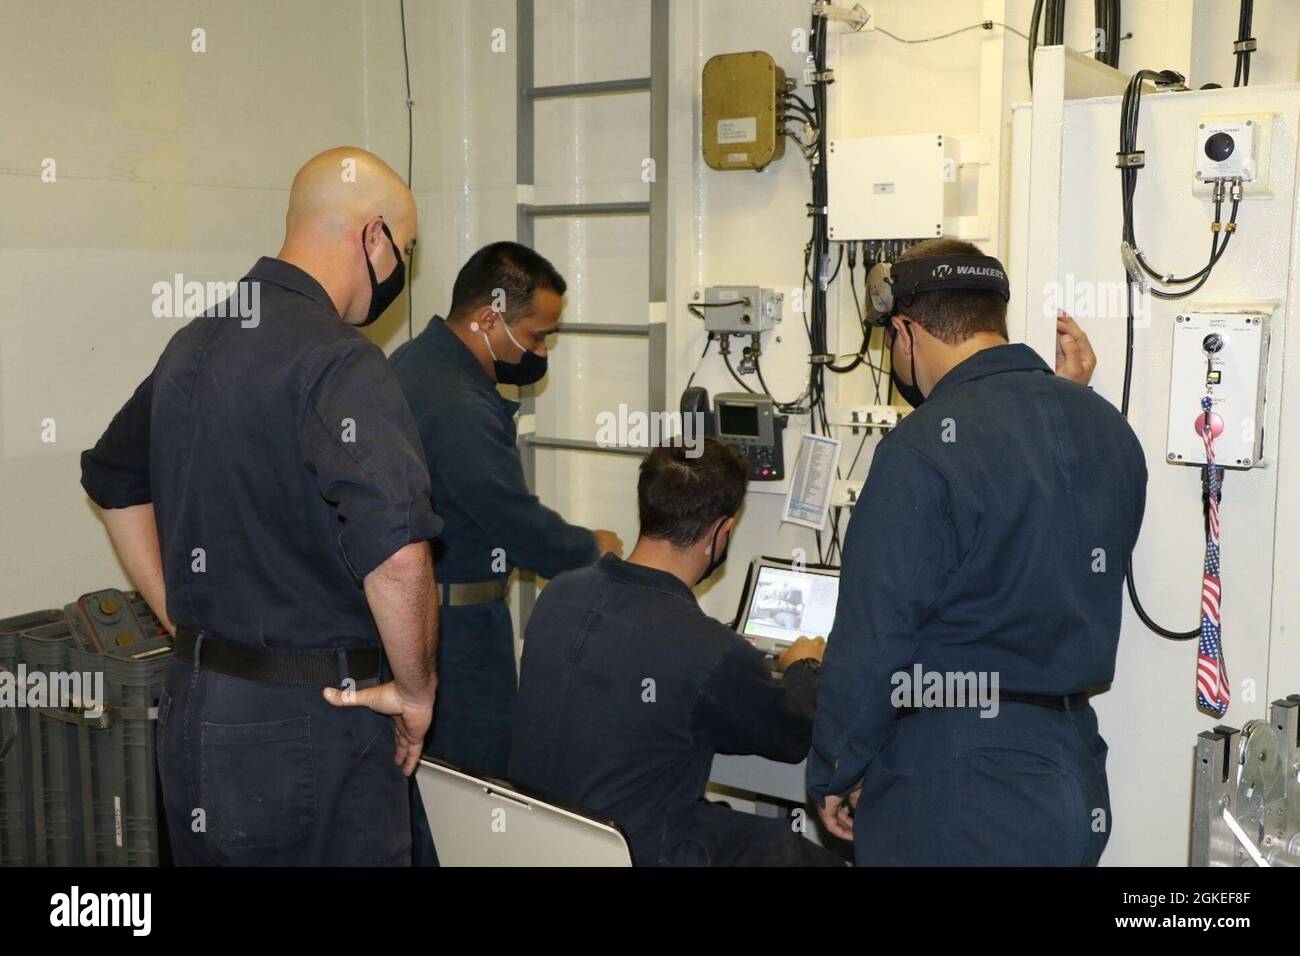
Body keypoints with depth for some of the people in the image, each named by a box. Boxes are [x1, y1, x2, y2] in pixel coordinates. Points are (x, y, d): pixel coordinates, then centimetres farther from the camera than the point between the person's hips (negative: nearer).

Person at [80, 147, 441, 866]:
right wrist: (415, 689, -17)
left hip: (191, 703, 8)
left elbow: (114, 477, 22)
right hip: (307, 725, -8)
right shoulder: (336, 359, -20)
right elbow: (394, 550, -33)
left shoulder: (194, 341, 8)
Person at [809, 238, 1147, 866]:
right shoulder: (1111, 430, 3)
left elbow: (871, 641, -17)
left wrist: (834, 774, -6)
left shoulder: (922, 450, -19)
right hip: (1075, 784, 7)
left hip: (952, 795, -7)